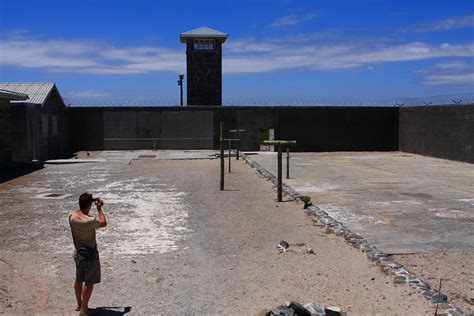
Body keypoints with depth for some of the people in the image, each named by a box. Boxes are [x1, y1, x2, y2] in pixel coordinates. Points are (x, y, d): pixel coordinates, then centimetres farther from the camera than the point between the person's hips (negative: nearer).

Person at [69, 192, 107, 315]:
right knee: (89, 283, 8)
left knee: (78, 280, 22)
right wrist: (99, 208, -1)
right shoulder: (90, 221, -29)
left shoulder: (72, 216, -11)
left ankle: (79, 304, 38)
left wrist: (83, 204, 7)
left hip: (78, 253, 7)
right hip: (90, 256, -7)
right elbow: (104, 223, -9)